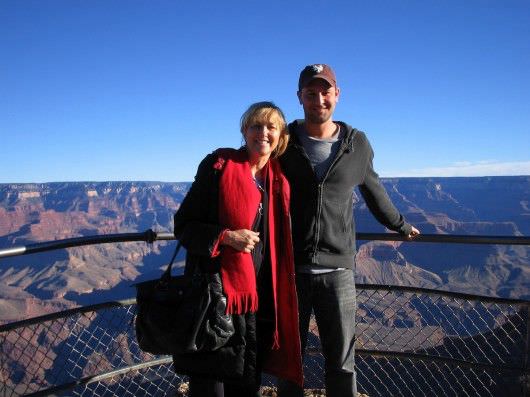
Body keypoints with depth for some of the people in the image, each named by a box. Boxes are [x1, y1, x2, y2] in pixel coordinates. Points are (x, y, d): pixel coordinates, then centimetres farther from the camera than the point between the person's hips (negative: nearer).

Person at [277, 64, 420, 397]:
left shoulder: (357, 144, 5)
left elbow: (373, 190, 21)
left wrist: (399, 225, 32)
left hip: (338, 269, 1)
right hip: (290, 268, 0)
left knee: (342, 361, 9)